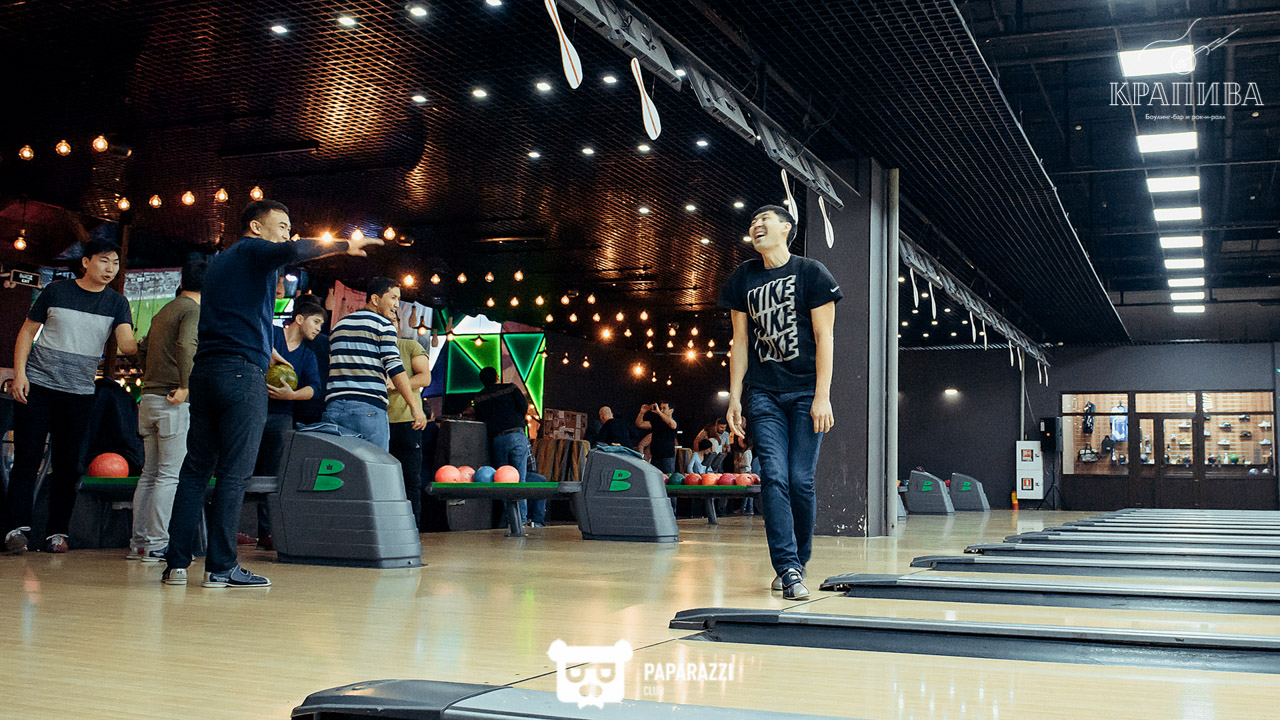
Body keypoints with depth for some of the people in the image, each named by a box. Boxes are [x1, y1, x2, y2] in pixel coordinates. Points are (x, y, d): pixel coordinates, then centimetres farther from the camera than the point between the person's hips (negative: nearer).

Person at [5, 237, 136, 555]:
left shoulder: (116, 303, 5)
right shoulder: (56, 291, 2)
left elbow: (126, 345, -8)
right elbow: (27, 331, 6)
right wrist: (19, 373, -4)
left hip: (79, 392, 1)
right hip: (36, 385, -1)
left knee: (68, 465, 2)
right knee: (27, 458, -3)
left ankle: (57, 532, 10)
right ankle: (16, 529, 1)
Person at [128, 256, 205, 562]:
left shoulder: (164, 311, 19)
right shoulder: (194, 310, -7)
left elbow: (143, 348, 23)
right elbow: (186, 345, -23)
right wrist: (185, 386, -20)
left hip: (149, 398, 8)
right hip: (174, 402, -8)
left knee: (150, 473, 11)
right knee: (169, 475, -6)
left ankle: (139, 542, 14)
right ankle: (157, 544, -6)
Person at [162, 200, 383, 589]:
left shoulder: (220, 261, 27)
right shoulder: (253, 250, 2)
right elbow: (292, 251, -20)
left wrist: (263, 348, 41)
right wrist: (344, 245, -13)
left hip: (205, 368, 8)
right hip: (242, 371, -8)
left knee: (196, 469, 7)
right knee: (234, 473, -7)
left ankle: (177, 562, 5)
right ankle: (221, 566, -7)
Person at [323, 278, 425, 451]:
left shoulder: (339, 325, 21)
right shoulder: (383, 325, -1)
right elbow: (395, 368, -10)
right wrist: (414, 406, -10)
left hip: (334, 406, 6)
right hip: (369, 407, -6)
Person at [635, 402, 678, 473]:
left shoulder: (674, 423, -3)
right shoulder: (656, 422, 14)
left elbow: (671, 423, -29)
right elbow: (639, 424, 12)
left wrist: (658, 412, -30)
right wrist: (642, 413, -6)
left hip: (667, 459, -5)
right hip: (654, 458, 5)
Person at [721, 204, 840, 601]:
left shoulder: (811, 273, -1)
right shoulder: (743, 279, 9)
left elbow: (823, 337, -4)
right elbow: (741, 342, 11)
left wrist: (822, 396, -11)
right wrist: (735, 398, 5)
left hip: (806, 392, -2)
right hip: (763, 393, 2)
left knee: (800, 480, -4)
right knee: (774, 477, -9)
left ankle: (798, 559, 15)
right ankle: (788, 569, -9)